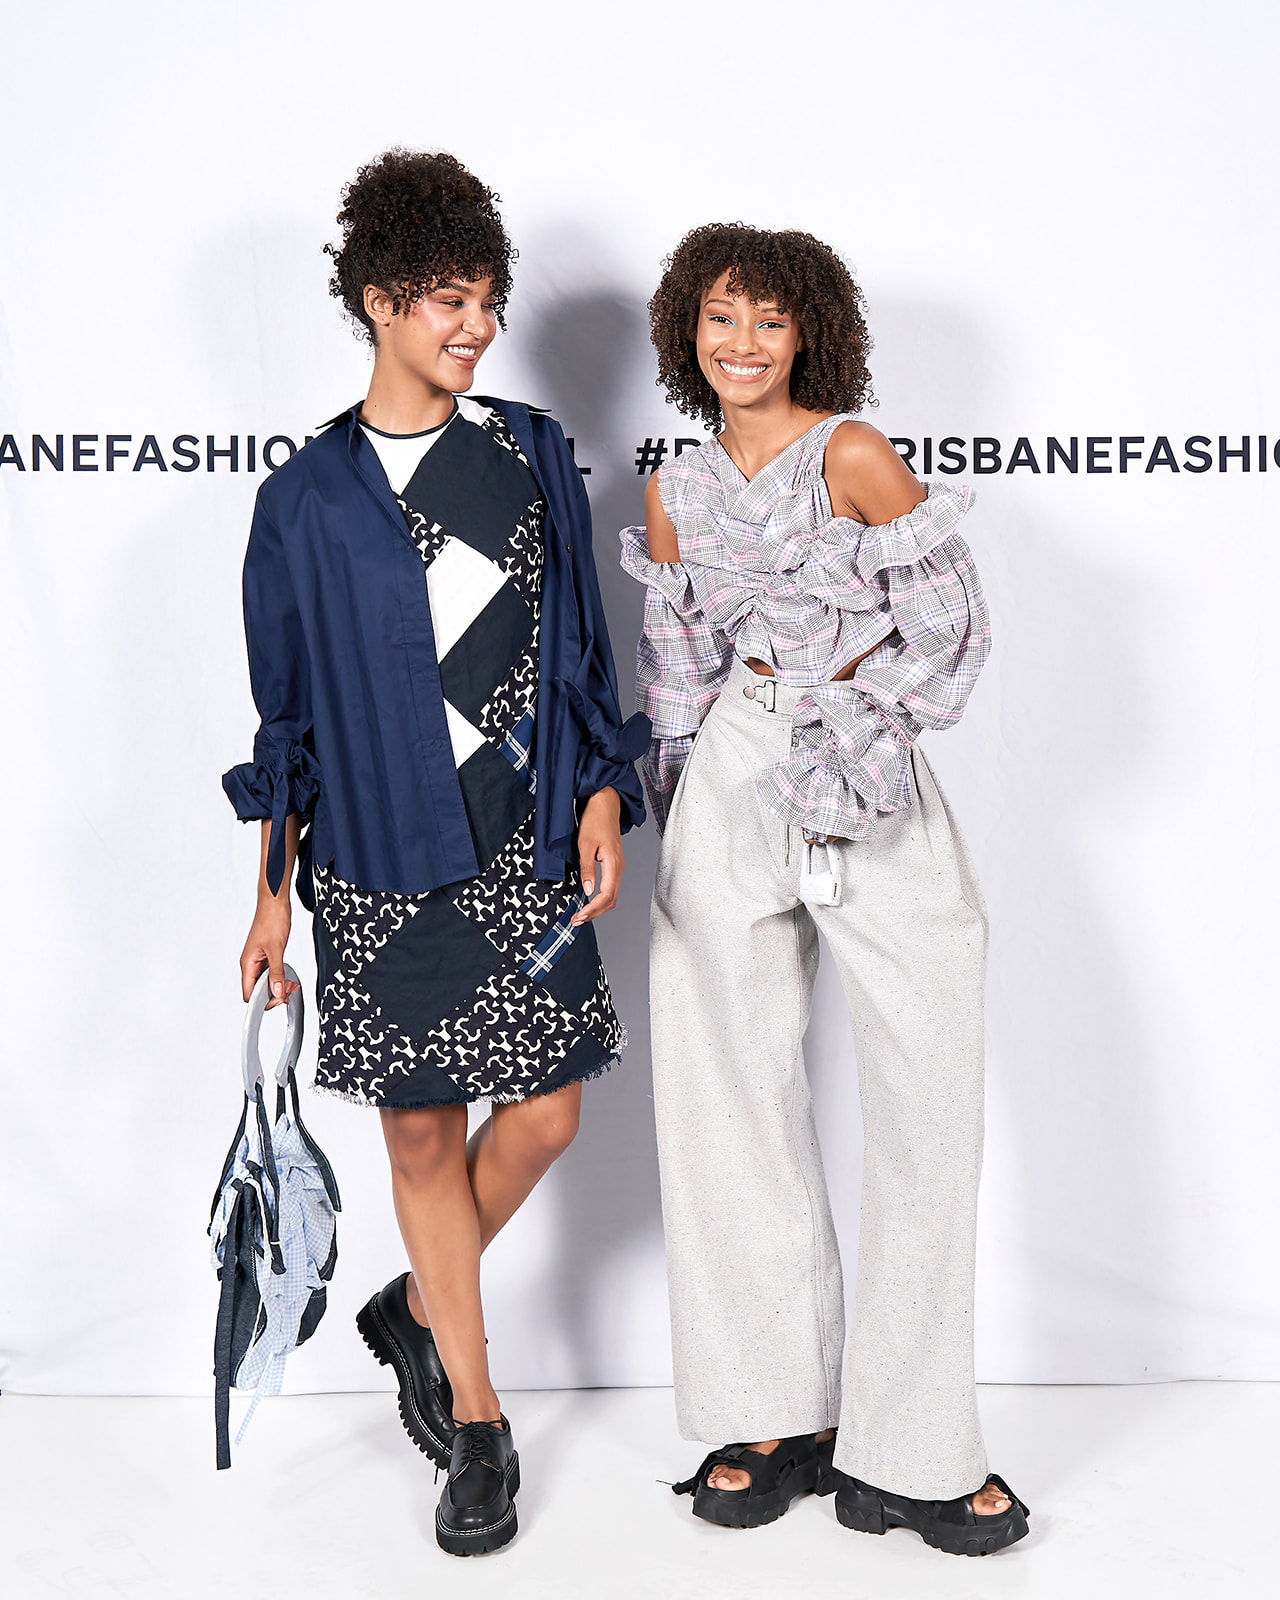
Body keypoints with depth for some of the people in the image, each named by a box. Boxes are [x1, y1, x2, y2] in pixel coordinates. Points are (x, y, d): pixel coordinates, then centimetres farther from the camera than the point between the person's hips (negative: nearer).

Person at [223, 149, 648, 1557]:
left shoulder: (532, 453, 8)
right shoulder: (308, 497, 1)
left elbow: (580, 643, 11)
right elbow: (288, 713, 4)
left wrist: (601, 793, -1)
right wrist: (273, 893, 3)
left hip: (526, 845, 2)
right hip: (383, 860, -2)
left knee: (545, 1113, 2)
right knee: (422, 1124, 5)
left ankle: (418, 1309, 30)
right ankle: (473, 1416, 21)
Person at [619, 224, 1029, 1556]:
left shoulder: (853, 457, -4)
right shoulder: (676, 495, 10)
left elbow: (952, 625, -4)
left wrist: (843, 719, -4)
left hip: (876, 794, -3)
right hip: (733, 794, 4)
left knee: (929, 1109, -5)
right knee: (737, 1101, 4)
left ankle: (908, 1454, 6)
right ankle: (775, 1418, 18)